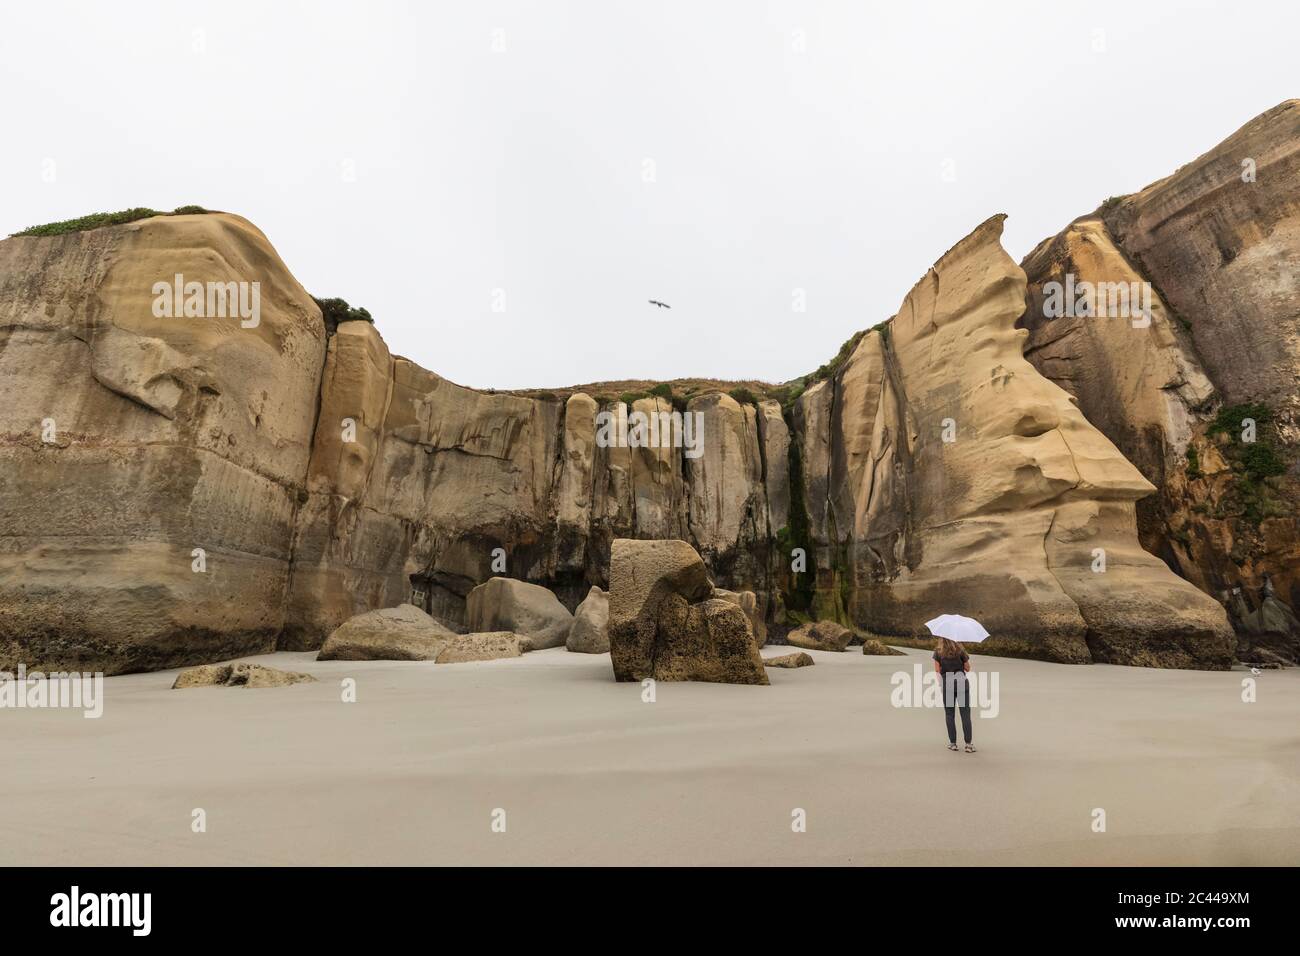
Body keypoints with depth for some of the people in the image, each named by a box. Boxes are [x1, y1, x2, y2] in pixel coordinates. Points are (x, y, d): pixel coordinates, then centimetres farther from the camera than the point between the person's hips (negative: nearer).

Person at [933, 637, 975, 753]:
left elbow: (937, 670, 0)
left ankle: (952, 743, 7)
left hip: (947, 683, 0)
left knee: (949, 714, 7)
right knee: (965, 714, 3)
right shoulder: (959, 650, 3)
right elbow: (967, 668, 7)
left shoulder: (938, 652, 2)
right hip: (961, 681, 0)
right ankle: (968, 744, 0)